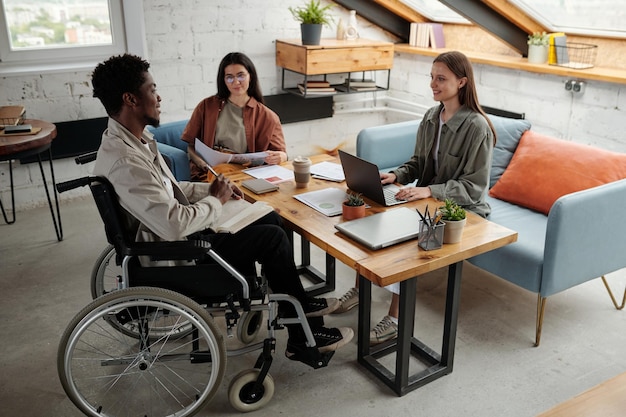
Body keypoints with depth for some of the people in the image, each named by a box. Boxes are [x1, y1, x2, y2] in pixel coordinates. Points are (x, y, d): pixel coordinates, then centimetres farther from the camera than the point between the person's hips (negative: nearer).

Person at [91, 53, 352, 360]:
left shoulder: (134, 137, 5)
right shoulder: (124, 161, -29)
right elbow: (174, 225, -33)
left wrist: (209, 189, 1)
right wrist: (215, 200, -16)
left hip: (178, 232, 10)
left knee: (270, 219, 11)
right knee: (273, 237, -9)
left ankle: (298, 303, 26)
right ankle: (302, 336, 9)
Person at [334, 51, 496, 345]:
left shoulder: (477, 127, -18)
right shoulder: (432, 116, 5)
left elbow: (474, 187, -19)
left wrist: (429, 190, -29)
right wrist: (396, 175, -7)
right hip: (429, 201, 7)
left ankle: (396, 319, -15)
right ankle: (360, 289, 5)